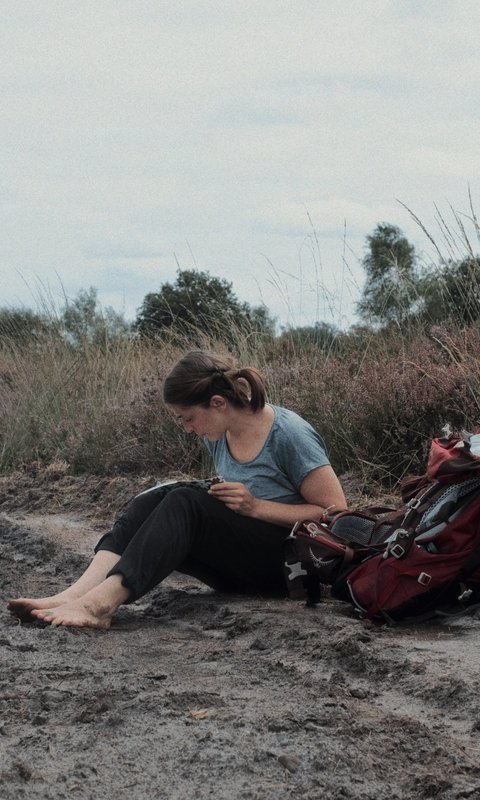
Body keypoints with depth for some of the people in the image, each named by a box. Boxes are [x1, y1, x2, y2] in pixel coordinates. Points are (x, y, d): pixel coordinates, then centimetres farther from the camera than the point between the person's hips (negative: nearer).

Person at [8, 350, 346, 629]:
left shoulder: (289, 435, -15)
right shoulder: (218, 434, 6)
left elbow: (337, 512, -14)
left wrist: (255, 506, -20)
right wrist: (224, 500, -1)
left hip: (289, 563, -7)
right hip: (240, 569, 7)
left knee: (185, 504, -29)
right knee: (154, 500, -17)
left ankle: (101, 603, -45)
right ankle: (75, 595, -37)